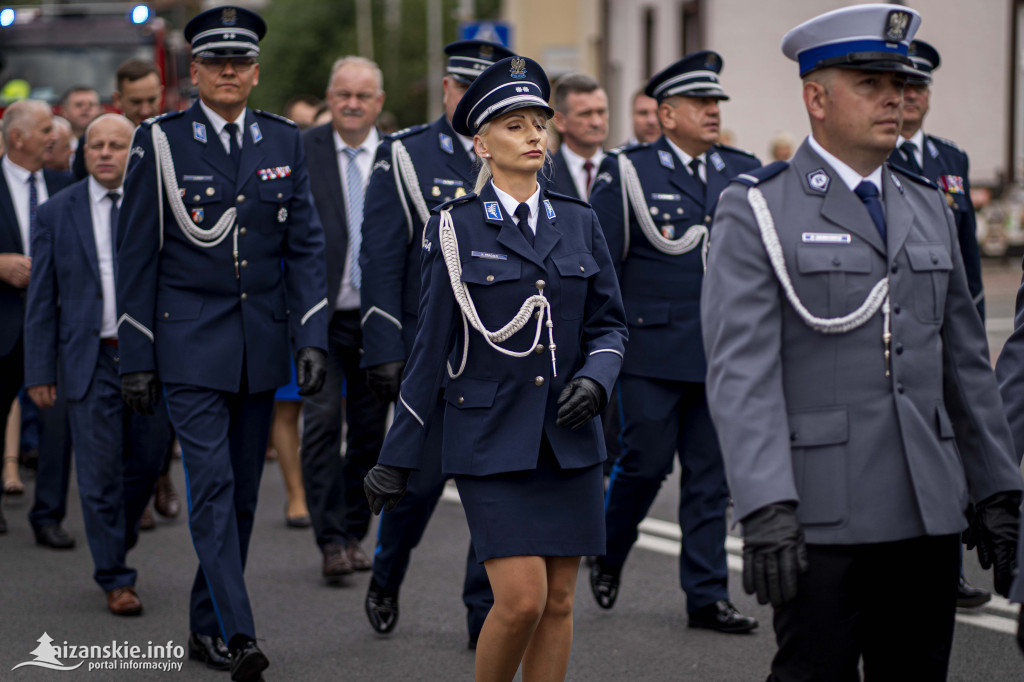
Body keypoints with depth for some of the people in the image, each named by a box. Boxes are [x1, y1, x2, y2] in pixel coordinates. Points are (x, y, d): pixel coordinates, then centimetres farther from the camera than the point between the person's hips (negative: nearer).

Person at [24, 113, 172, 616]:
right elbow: (41, 300, 3)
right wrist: (39, 372, -2)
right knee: (100, 473, -1)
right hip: (90, 359, -1)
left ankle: (119, 536, 37)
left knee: (146, 460, 8)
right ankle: (115, 579, 10)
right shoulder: (57, 213, 2)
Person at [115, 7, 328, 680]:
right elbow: (137, 254, -1)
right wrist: (136, 357, -4)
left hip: (262, 344, 4)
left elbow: (306, 244, 6)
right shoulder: (160, 142, -2)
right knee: (212, 484, -13)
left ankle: (207, 625, 21)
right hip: (191, 340, -4)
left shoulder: (284, 141, 6)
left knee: (243, 491, 9)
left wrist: (312, 337, -5)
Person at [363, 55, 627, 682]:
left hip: (568, 438, 4)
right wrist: (398, 459, 0)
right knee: (522, 599, -12)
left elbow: (610, 324, 12)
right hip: (491, 441, -4)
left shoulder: (579, 223, 7)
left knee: (559, 601, 6)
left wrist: (596, 379, -10)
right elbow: (430, 347, -1)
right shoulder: (455, 229, -3)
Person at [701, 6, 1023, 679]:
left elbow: (966, 360, 18)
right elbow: (741, 372, -11)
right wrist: (766, 510, -21)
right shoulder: (757, 212, -3)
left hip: (928, 513, 6)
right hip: (822, 517, -5)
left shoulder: (929, 207, 16)